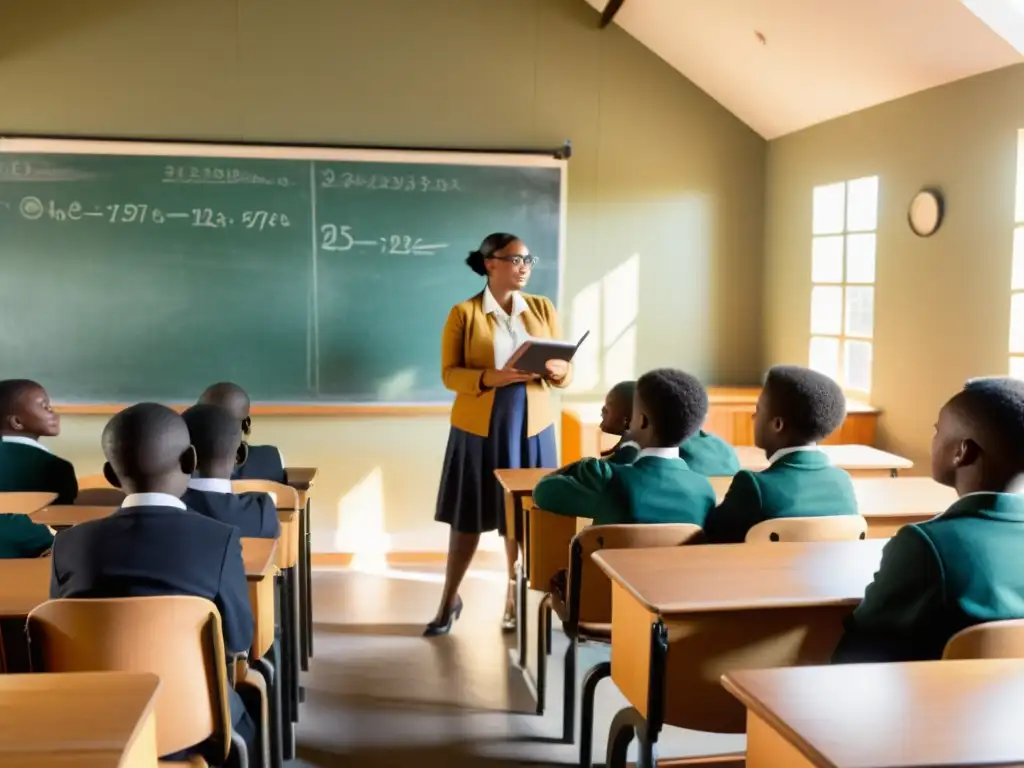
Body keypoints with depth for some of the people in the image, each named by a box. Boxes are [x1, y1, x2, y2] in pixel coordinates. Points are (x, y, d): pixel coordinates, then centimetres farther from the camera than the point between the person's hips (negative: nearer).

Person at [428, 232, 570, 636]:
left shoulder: (543, 308, 6)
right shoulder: (463, 313, -3)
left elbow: (564, 369, 7)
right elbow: (449, 374, -7)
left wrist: (557, 370, -16)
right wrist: (493, 378, -23)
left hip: (531, 426, 2)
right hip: (478, 427, -2)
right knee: (469, 514, 5)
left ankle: (515, 600, 21)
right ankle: (449, 600, 22)